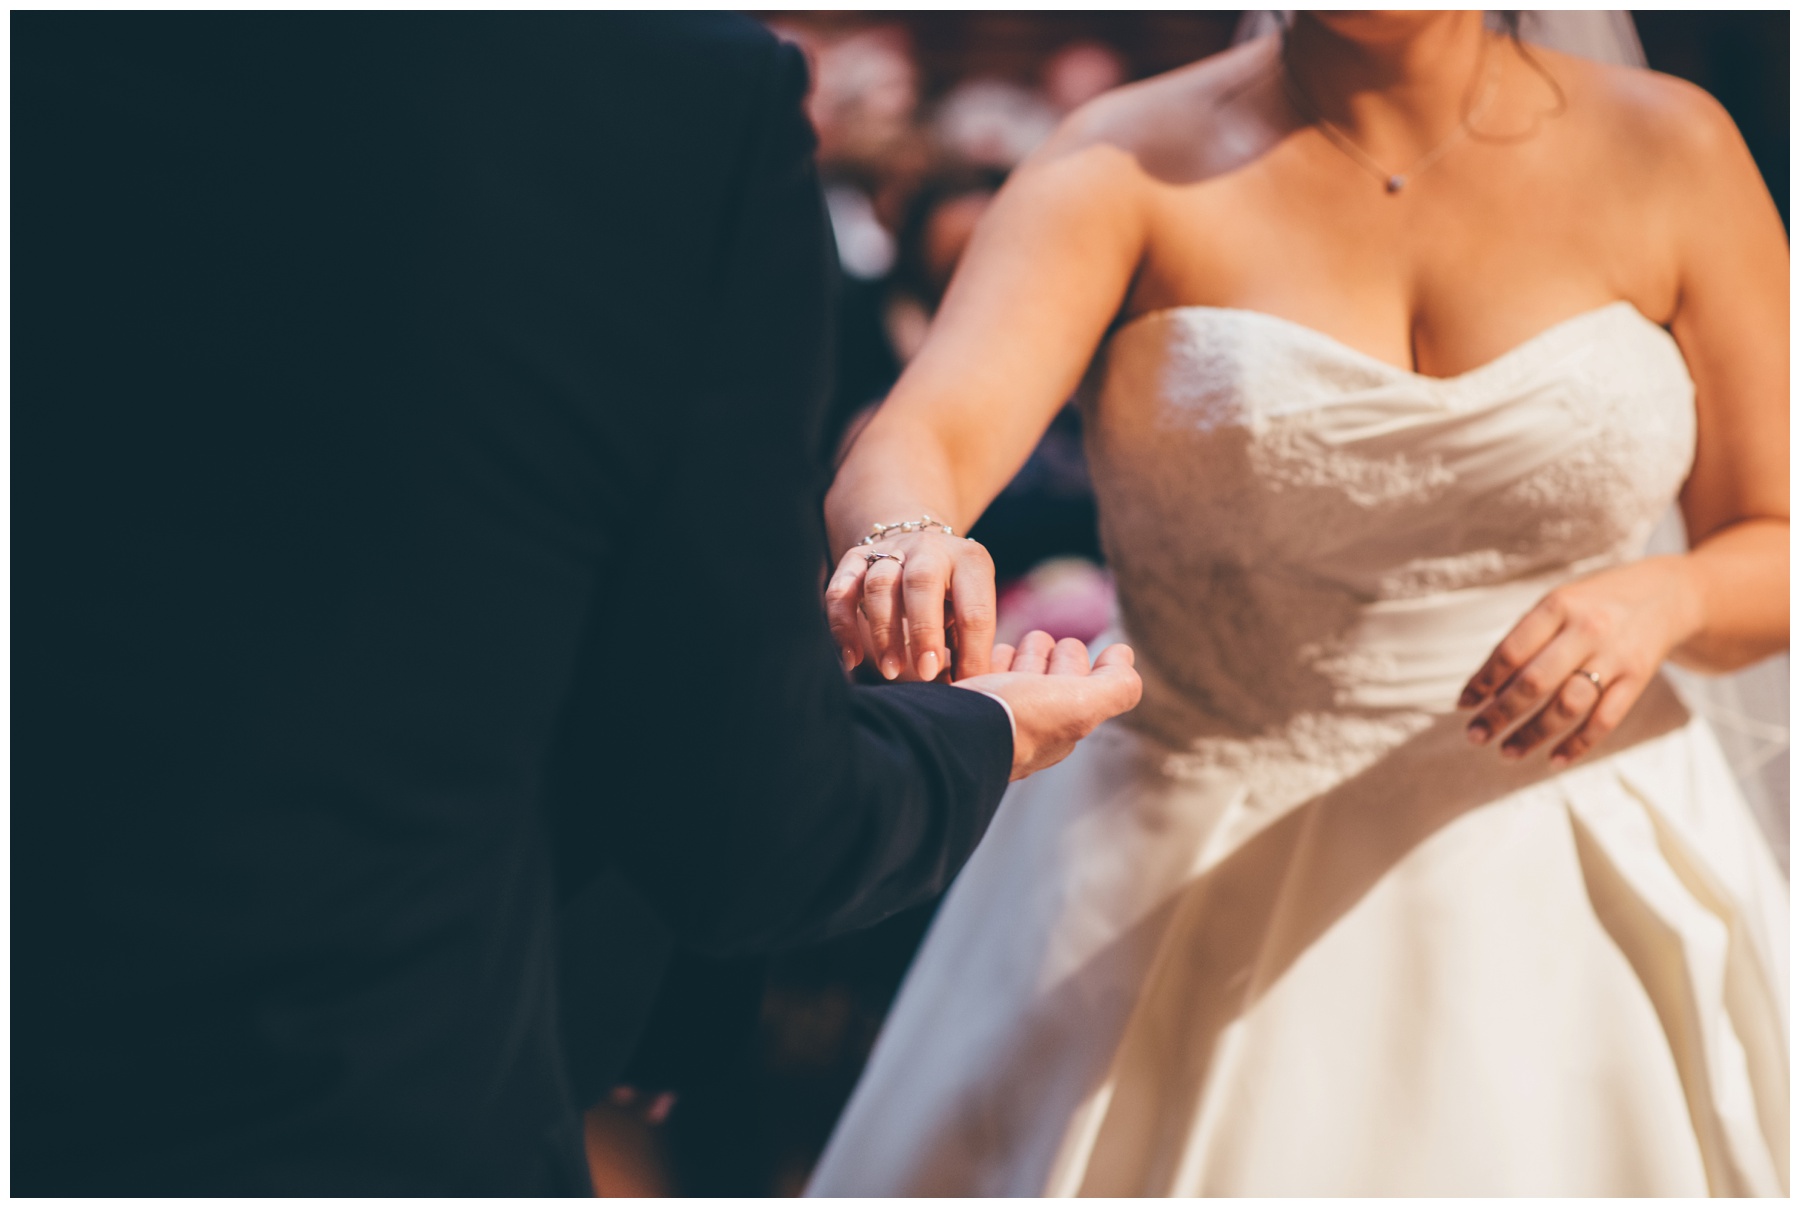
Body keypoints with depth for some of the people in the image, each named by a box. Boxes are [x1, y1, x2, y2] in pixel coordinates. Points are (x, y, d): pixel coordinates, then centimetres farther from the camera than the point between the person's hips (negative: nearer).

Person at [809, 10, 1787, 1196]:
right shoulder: (1134, 162, -6)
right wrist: (903, 543, -46)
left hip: (1560, 901, 2)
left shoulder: (1665, 147, -1)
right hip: (1197, 898, -1)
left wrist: (1662, 599, -19)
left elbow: (1777, 552, 4)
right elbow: (909, 450, -23)